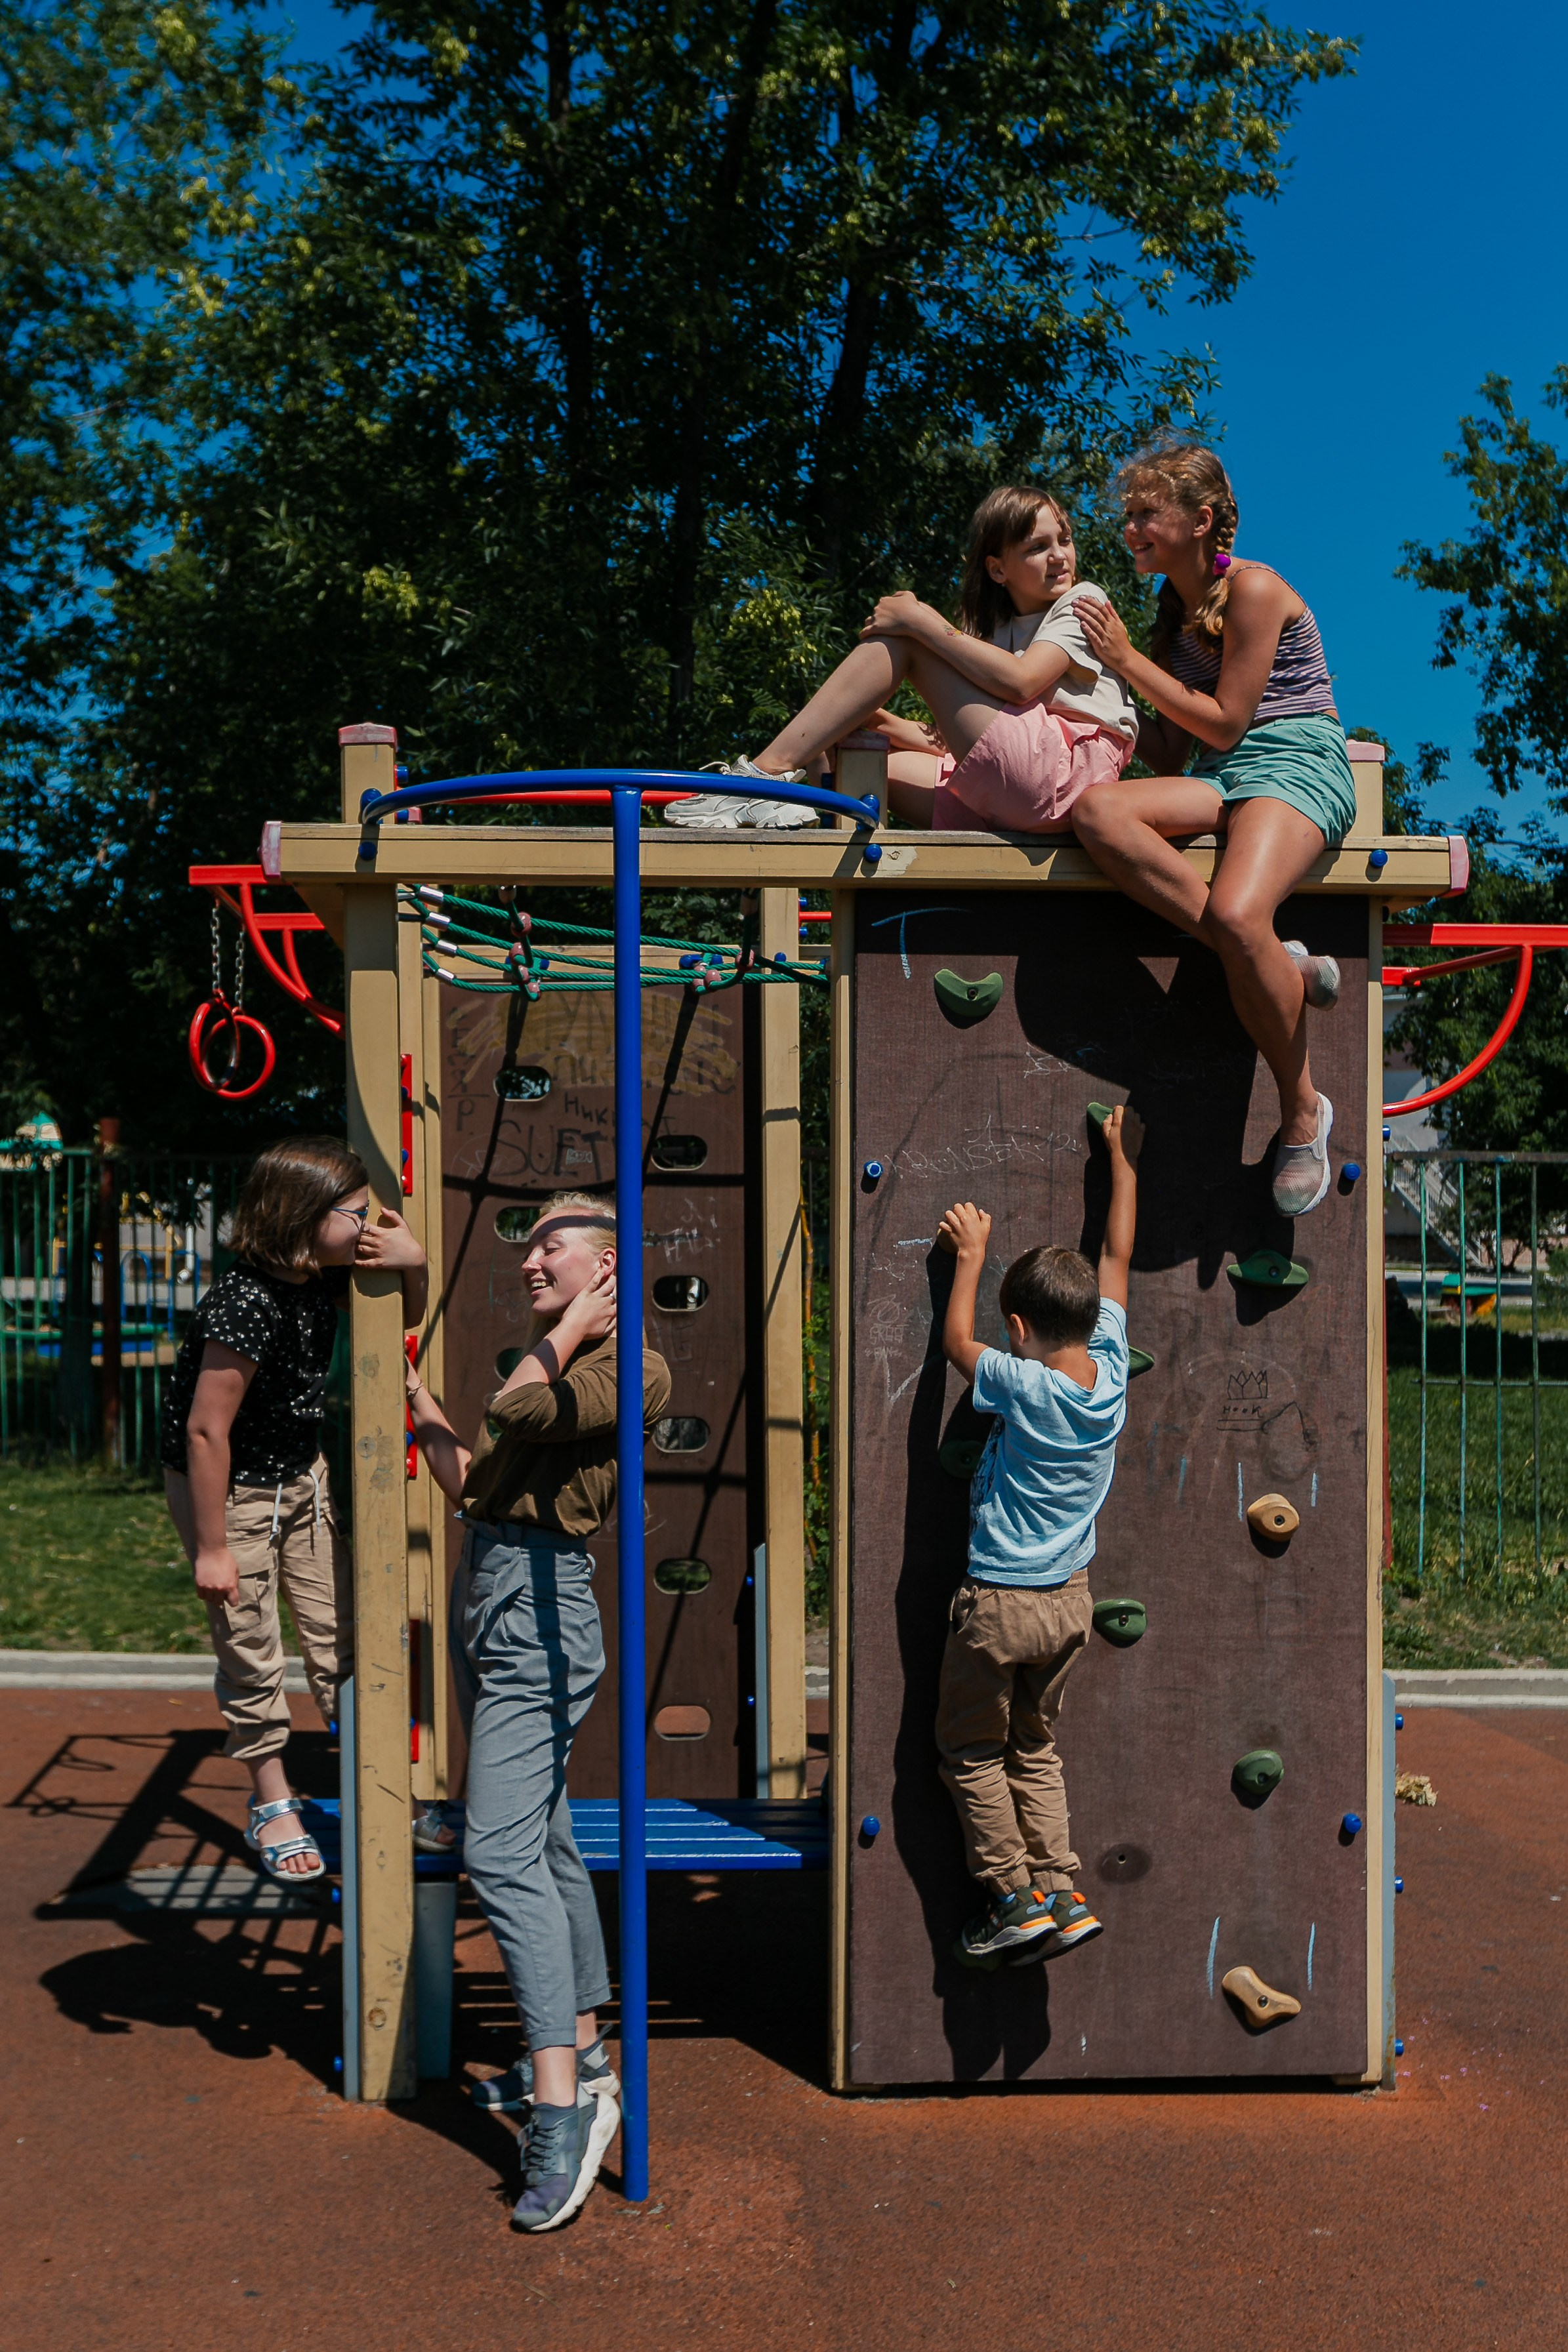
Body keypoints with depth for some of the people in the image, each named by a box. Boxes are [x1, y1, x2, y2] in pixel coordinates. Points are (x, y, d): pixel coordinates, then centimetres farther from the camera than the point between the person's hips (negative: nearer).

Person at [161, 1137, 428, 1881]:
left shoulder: (321, 1276, -8)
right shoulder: (246, 1305, -31)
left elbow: (403, 1318, 9)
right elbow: (204, 1429, -27)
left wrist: (413, 1263, -14)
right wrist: (213, 1548, -20)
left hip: (302, 1476, 7)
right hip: (228, 1491, -7)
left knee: (341, 1635, 8)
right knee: (250, 1656, 6)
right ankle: (272, 1805, 24)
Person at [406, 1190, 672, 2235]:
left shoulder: (631, 1368, -9)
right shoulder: (550, 1365, 19)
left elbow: (519, 1411, -24)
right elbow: (468, 1479, 21)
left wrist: (566, 1333, -9)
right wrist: (416, 1393, 25)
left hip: (539, 1607, -10)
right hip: (490, 1598, 10)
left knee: (503, 1852, -16)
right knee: (544, 1838, 16)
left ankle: (563, 2105, -14)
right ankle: (582, 2050, 27)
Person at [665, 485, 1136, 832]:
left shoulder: (1083, 601, 5)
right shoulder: (1000, 627, 28)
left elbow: (1020, 681, -17)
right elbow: (962, 740, 18)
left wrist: (924, 622, -15)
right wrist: (887, 724, 2)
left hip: (1064, 772, -8)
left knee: (901, 639, -10)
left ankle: (772, 768, -15)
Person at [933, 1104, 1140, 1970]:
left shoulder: (1023, 1387, -23)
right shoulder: (1111, 1368, -7)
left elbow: (955, 1339, -5)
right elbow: (1118, 1255, 4)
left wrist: (970, 1255, 6)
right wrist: (1123, 1156, 14)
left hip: (998, 1605, -6)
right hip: (1070, 1599, 6)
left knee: (970, 1751, 12)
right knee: (1034, 1746, 20)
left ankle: (1016, 1897, 11)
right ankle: (1062, 1894, 16)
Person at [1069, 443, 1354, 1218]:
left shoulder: (1253, 589, -4)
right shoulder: (1176, 605, 20)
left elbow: (1225, 724, -10)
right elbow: (1170, 756, 18)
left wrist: (1129, 661, -5)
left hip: (1296, 765, -7)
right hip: (1219, 778, 7)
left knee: (1236, 914, -37)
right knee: (1097, 812, -26)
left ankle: (1303, 1113, -15)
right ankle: (1280, 970, -27)